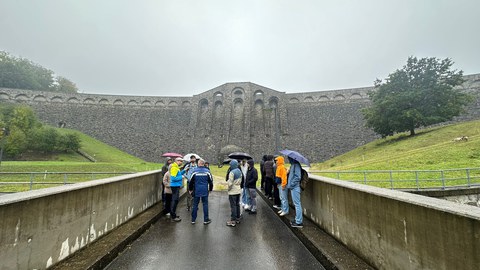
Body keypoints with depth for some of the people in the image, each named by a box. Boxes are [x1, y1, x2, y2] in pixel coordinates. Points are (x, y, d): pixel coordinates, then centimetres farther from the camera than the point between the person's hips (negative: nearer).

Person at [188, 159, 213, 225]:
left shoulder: (195, 171, -5)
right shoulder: (207, 171, -3)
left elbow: (191, 181, 0)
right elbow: (211, 181, 3)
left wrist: (190, 189, 13)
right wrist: (210, 189, 17)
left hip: (196, 191, 0)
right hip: (205, 191, 0)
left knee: (195, 205, 11)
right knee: (205, 205, 7)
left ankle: (193, 220, 19)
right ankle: (206, 220, 13)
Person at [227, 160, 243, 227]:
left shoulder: (232, 172, -20)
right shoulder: (239, 171, 5)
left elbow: (230, 183, -21)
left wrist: (229, 189, -6)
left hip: (233, 192, -8)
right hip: (238, 190, 8)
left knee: (233, 206, 0)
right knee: (237, 205, 17)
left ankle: (233, 221, 7)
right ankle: (238, 218, 28)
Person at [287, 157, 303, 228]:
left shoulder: (296, 165, -15)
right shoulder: (293, 165, 14)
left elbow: (297, 177, -21)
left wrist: (291, 184, -19)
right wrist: (289, 184, 12)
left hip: (295, 187, -10)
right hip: (293, 187, 10)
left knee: (297, 204, -4)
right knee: (296, 204, 16)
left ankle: (299, 222, 3)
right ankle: (297, 219, 27)